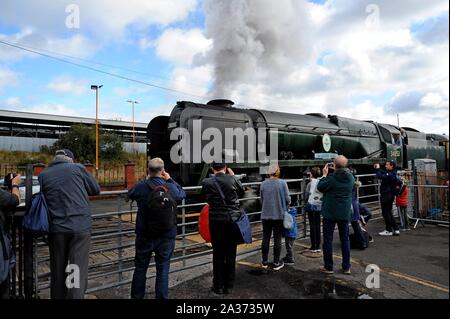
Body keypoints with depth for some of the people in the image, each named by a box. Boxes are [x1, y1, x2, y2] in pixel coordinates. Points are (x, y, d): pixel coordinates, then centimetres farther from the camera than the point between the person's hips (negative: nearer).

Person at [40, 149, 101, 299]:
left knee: (58, 271, 18)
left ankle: (58, 296, 31)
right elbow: (96, 189, 9)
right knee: (79, 270, 0)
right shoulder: (78, 168, 2)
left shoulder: (43, 175, 8)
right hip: (80, 226, -3)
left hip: (56, 228, 3)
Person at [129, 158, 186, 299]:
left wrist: (146, 181, 12)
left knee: (140, 268, 17)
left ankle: (136, 296, 31)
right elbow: (182, 194, 11)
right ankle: (162, 297, 17)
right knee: (163, 269, 9)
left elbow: (130, 194, 9)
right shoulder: (172, 188, -11)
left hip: (144, 236, 1)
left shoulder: (141, 187, -13)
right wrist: (170, 180, 12)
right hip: (167, 236, 0)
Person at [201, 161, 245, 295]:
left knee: (218, 254, 10)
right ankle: (229, 286, 19)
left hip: (216, 221, 0)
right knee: (231, 254, 10)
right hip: (233, 220, 0)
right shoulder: (232, 179, -7)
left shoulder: (206, 182, -7)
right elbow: (242, 193, 12)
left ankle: (218, 286, 19)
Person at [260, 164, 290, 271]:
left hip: (266, 215, 3)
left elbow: (261, 199, 4)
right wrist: (286, 204, 14)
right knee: (277, 239, 7)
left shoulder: (263, 184, -2)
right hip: (279, 215, -2)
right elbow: (287, 199, -7)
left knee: (266, 238, 12)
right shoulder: (282, 183, -10)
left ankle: (265, 262, 22)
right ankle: (276, 263, 15)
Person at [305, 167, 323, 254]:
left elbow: (307, 196, -8)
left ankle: (313, 247, 6)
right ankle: (318, 247, 16)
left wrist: (306, 201, 10)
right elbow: (324, 195, 5)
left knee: (312, 226, 1)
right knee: (318, 226, 11)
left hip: (311, 205, -5)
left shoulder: (310, 184, -13)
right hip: (319, 206, 5)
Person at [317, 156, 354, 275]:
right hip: (345, 214, 5)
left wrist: (324, 175, 3)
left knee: (328, 239, 6)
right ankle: (346, 267, 21)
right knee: (345, 239, 15)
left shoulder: (331, 178, -20)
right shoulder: (350, 177, -4)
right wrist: (336, 171, 11)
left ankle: (328, 267, 12)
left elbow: (320, 187, -6)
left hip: (330, 213, -4)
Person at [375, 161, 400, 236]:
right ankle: (396, 229, 20)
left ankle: (389, 231, 10)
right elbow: (384, 173, 20)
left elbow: (380, 176, -27)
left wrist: (377, 169, -12)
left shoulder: (390, 175, -21)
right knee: (389, 213, 17)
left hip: (386, 196, -10)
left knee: (386, 213, 1)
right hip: (390, 195, 10)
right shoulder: (393, 174, 9)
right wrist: (378, 169, 6)